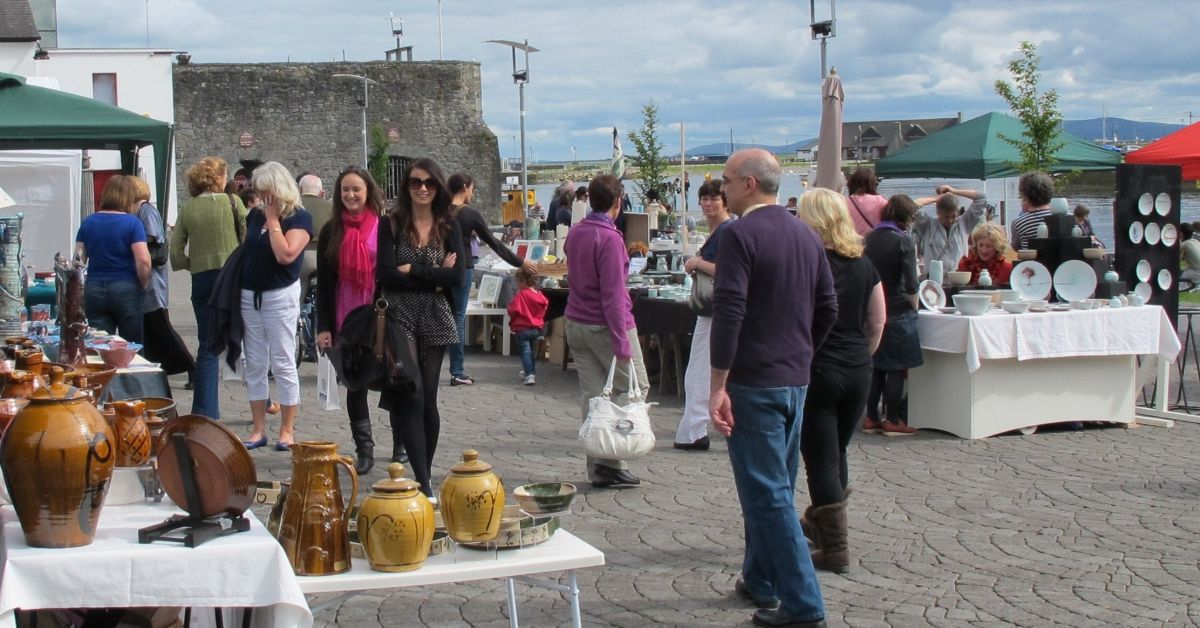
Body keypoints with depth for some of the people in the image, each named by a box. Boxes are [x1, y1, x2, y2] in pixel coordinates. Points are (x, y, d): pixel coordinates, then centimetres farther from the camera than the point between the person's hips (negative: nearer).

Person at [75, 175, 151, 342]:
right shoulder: (132, 222, -7)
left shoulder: (87, 223, 6)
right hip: (126, 290, -4)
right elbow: (143, 261, -15)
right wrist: (144, 285, 1)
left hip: (94, 291, 4)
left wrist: (81, 289, 14)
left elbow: (79, 260, 5)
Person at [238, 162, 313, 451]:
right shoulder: (254, 216, 10)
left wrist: (273, 219, -15)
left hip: (280, 296, -6)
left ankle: (287, 430, 6)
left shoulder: (299, 218, -8)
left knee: (283, 364, -2)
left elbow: (285, 254, -22)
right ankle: (259, 429, 14)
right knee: (255, 365, 7)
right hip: (249, 295, 6)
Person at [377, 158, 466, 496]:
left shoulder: (449, 226, 7)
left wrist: (412, 271, -10)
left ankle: (425, 476, 17)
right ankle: (424, 482, -11)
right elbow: (386, 275, -10)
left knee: (428, 399, 6)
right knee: (411, 398, -10)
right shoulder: (391, 224, 1)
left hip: (435, 320, 2)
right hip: (399, 318, -2)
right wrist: (435, 277, -9)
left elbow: (457, 275, -5)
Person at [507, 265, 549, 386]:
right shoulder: (540, 295, 2)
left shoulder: (520, 295, -19)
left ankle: (529, 375, -16)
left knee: (525, 351, -4)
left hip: (522, 328, -7)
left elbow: (513, 310, -22)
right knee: (533, 351, 21)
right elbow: (544, 310, 11)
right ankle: (532, 372, 34)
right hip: (536, 328, 7)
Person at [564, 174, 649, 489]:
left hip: (576, 323, 8)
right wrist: (621, 344, -20)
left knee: (591, 394, 8)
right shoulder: (610, 238, -17)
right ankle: (610, 460, -6)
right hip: (606, 325, -7)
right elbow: (612, 294, -21)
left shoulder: (574, 233, 7)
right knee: (635, 387, 4)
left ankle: (598, 468, 9)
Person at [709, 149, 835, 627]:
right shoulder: (806, 235, 11)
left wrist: (718, 385, -20)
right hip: (796, 381, 8)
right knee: (774, 486, 19)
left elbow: (729, 313, -21)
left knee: (767, 493, -4)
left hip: (753, 382, -8)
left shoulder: (740, 235, -14)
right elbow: (828, 307, 15)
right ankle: (760, 582, 31)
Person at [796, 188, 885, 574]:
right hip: (858, 372, 6)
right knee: (837, 453, 20)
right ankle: (818, 524, 37)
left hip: (817, 369, -6)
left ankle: (835, 550, 3)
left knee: (821, 461, 1)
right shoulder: (864, 265, 6)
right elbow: (878, 321, 10)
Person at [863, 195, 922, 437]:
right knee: (896, 369, 2)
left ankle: (871, 418, 14)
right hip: (897, 313, -6)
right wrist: (914, 306, 1)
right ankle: (893, 421, 5)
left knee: (875, 367, 12)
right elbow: (910, 284, -15)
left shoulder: (869, 238, 5)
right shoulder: (903, 240, -12)